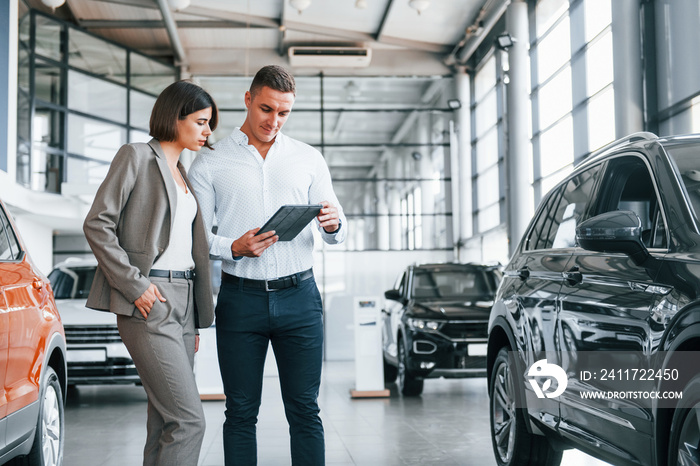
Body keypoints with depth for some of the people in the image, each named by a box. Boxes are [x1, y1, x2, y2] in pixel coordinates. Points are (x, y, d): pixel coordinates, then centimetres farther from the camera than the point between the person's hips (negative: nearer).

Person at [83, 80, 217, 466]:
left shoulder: (184, 174, 21)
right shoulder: (137, 156, -1)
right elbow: (97, 224, -9)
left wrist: (195, 321, 17)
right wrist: (134, 284, -15)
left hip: (182, 299, 8)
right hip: (148, 302, -8)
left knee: (165, 422, 7)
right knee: (188, 419, -14)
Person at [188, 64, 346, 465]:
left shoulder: (309, 159, 11)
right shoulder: (210, 164, 6)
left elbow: (337, 233, 12)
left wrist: (334, 224, -13)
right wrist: (234, 248, -16)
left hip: (299, 296, 1)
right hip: (240, 299, -1)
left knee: (305, 409, 3)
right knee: (241, 412, 5)